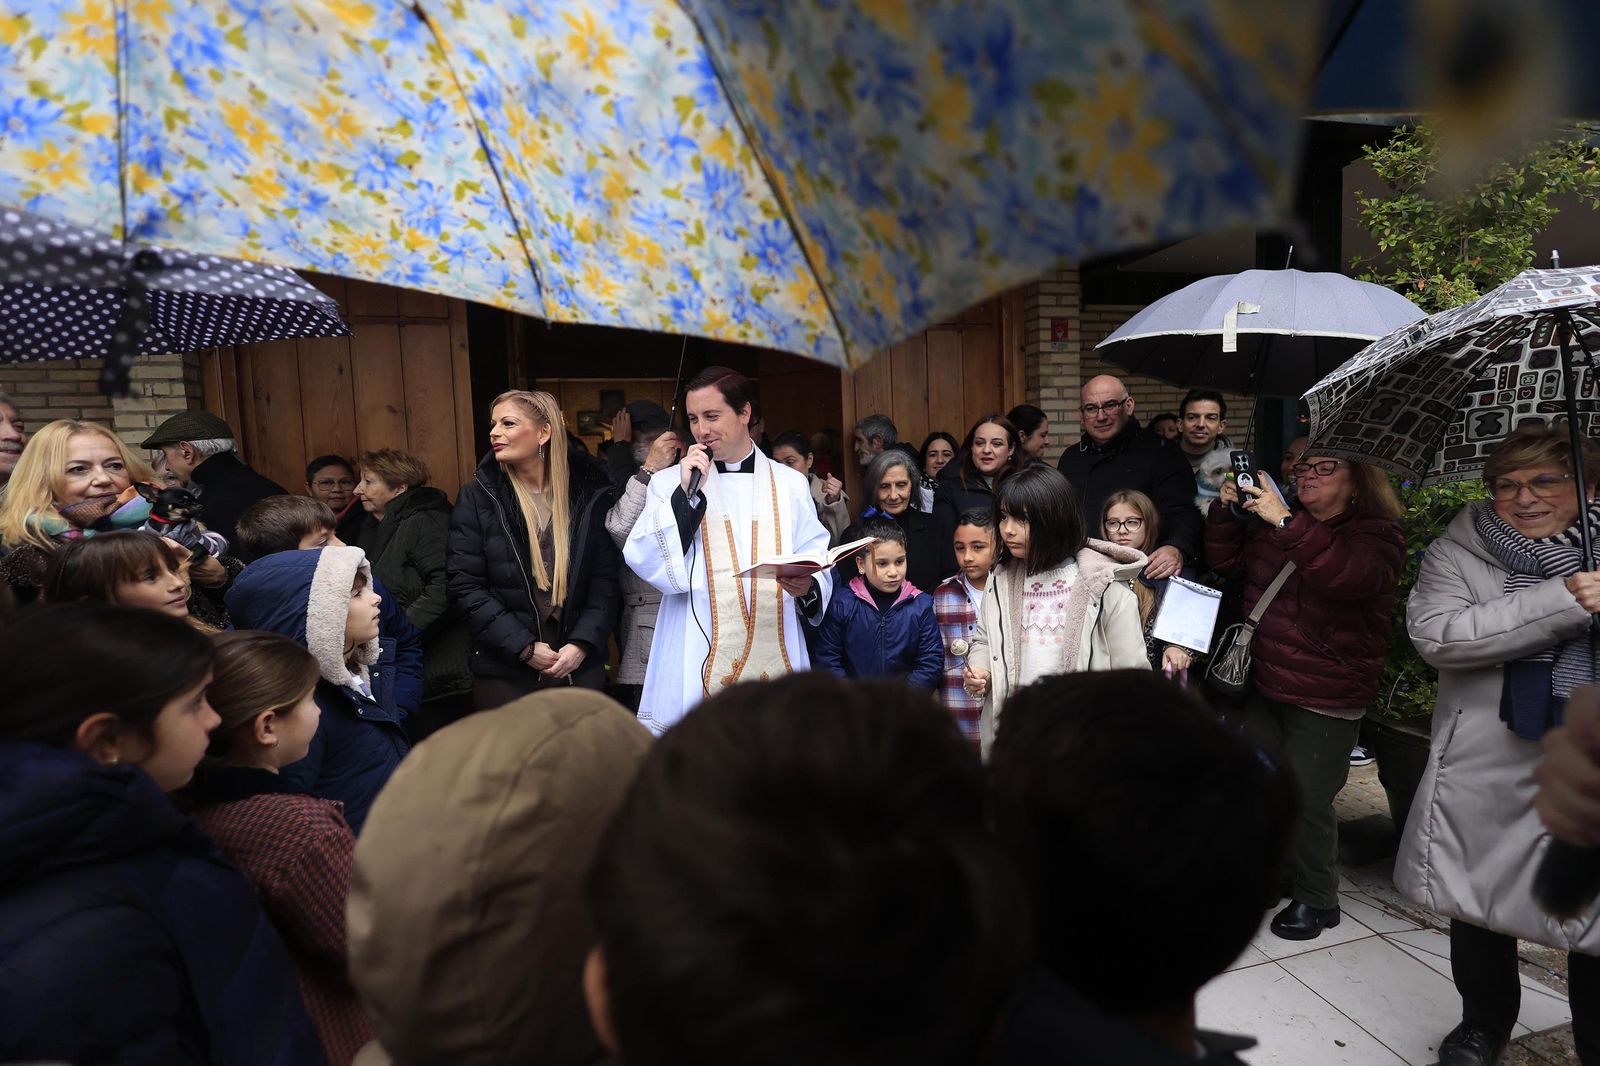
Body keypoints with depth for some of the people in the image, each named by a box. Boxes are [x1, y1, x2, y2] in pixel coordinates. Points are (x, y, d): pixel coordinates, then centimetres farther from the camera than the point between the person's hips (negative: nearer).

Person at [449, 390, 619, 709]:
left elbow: (605, 579, 0)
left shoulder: (590, 494, 1)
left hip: (580, 667, 1)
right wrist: (524, 647, -12)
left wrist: (582, 644, -12)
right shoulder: (477, 497, -1)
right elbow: (466, 584, -5)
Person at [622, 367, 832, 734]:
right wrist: (686, 493, -11)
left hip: (777, 661, 1)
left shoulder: (790, 483, 10)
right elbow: (644, 562, -5)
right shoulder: (670, 482, 7)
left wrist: (807, 587, -16)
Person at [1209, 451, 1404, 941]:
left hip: (1326, 699, -6)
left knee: (1307, 799, 2)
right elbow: (1228, 561, 11)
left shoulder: (1378, 533, -9)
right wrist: (1226, 510, -5)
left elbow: (1351, 576, -30)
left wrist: (1287, 524, -35)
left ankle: (1315, 899, 24)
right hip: (1263, 684, 6)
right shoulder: (1277, 523, 9)